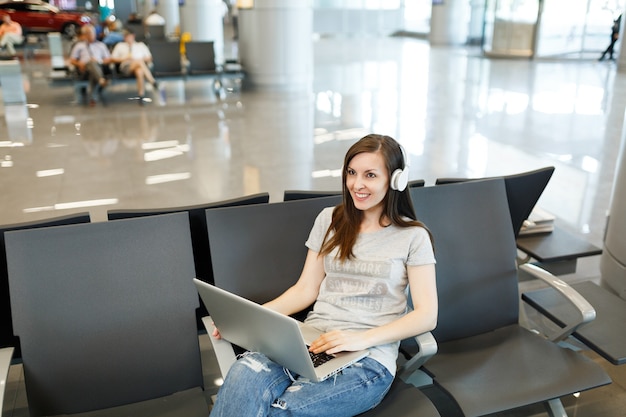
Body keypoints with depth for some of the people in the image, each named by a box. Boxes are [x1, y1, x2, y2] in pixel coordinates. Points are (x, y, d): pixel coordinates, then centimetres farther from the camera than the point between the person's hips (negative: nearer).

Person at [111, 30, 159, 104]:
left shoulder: (141, 45, 26)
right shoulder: (120, 46, 23)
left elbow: (149, 58, 17)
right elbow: (113, 58, 15)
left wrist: (142, 59, -3)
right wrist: (124, 58, -1)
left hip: (141, 65, 1)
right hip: (126, 67, -1)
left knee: (139, 71, -41)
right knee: (139, 62, -38)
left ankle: (141, 95, -45)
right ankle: (153, 82, -49)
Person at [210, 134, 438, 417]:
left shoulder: (413, 236, 4)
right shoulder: (330, 220, 14)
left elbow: (426, 316, -2)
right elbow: (306, 290, 12)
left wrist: (363, 338, -17)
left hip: (369, 358, -3)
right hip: (312, 341, 3)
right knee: (245, 372, -31)